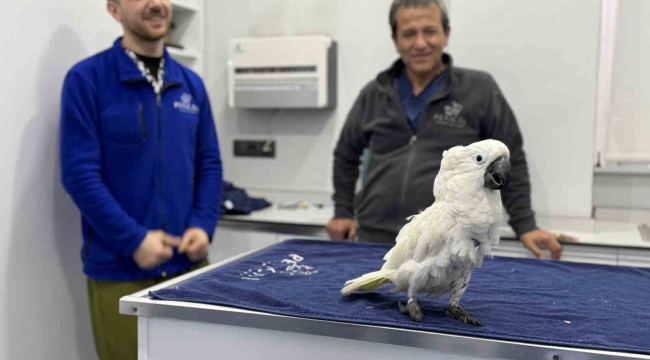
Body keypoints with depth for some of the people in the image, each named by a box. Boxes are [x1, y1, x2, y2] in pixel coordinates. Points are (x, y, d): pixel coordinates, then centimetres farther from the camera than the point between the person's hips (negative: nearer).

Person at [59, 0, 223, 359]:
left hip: (189, 262, 5)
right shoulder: (87, 78, -7)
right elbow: (80, 173, -11)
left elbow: (209, 164, 10)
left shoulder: (191, 84, 8)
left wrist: (203, 227, -4)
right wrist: (134, 240, -16)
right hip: (120, 269, -4)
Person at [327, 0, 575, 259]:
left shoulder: (479, 90, -1)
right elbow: (346, 155, 19)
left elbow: (510, 161, 3)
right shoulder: (374, 94, 8)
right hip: (375, 239, 3)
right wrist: (343, 213, 15)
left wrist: (525, 226, 0)